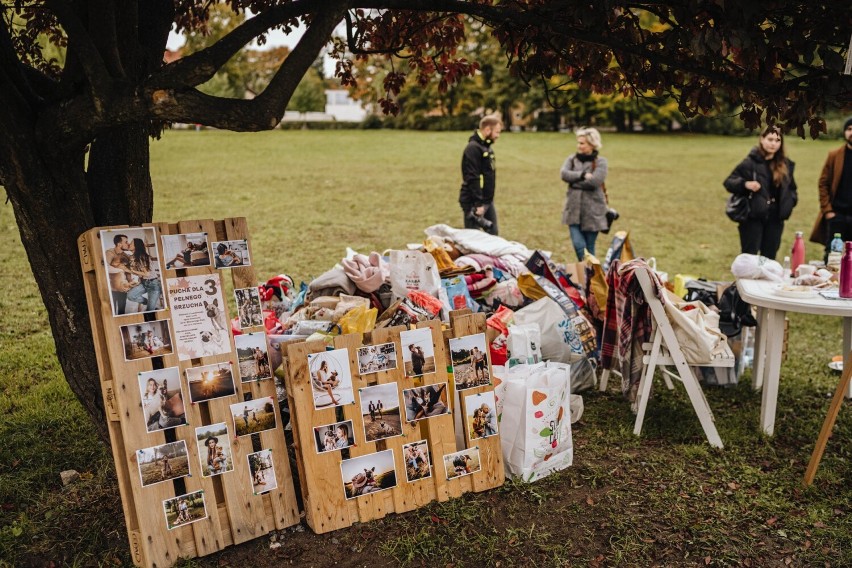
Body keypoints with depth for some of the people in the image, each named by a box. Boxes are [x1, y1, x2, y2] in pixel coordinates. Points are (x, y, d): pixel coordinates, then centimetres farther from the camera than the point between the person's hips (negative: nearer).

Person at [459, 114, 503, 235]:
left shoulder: (486, 147, 14)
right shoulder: (473, 148, -16)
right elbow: (472, 178, -22)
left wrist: (487, 201, 18)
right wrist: (478, 204, -24)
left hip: (488, 201, 9)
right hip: (474, 203, -9)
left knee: (493, 234, 14)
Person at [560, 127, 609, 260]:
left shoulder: (600, 162, -3)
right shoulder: (572, 159, 8)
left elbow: (594, 181, -17)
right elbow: (564, 174, -9)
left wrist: (574, 180, -6)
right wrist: (583, 175, -17)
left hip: (592, 210, -2)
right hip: (574, 209, 3)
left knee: (589, 247, 7)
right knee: (578, 244, -5)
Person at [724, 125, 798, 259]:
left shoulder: (785, 164, 10)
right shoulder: (750, 162, -7)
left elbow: (791, 188, 23)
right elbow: (729, 182, -6)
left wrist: (791, 200, 4)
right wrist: (745, 184, -25)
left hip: (775, 219, 5)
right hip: (753, 218, -5)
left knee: (769, 258, 10)